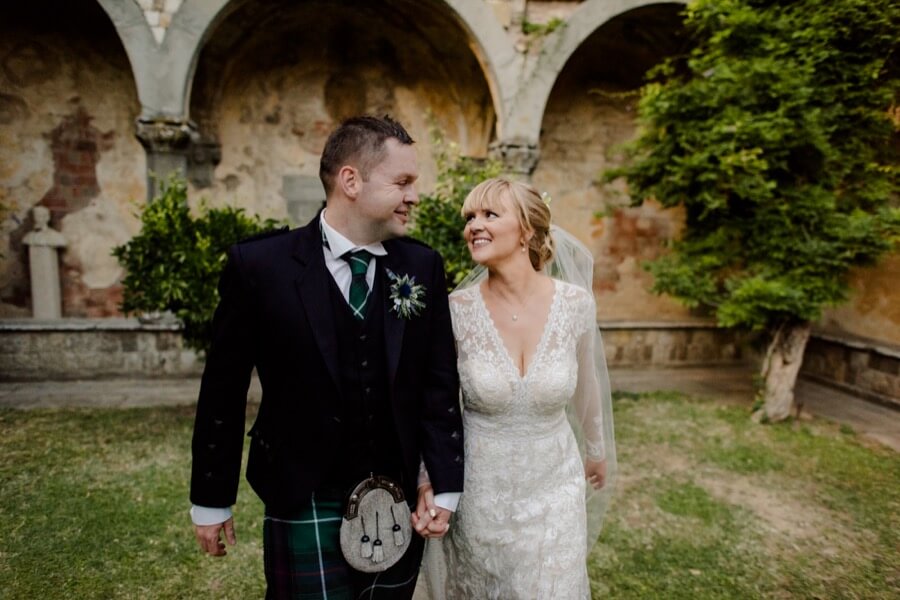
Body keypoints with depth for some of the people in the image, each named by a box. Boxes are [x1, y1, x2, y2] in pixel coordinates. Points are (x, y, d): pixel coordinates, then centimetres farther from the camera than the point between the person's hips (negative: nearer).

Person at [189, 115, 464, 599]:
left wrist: (445, 485, -6)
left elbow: (438, 383, 0)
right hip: (304, 505, -3)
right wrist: (211, 500, 3)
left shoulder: (422, 267, -2)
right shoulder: (259, 265, -10)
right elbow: (223, 391, -3)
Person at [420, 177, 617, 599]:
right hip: (479, 489, 0)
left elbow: (585, 386, 4)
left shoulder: (575, 303, -12)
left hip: (554, 484, 1)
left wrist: (598, 451, 18)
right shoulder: (457, 310, -16)